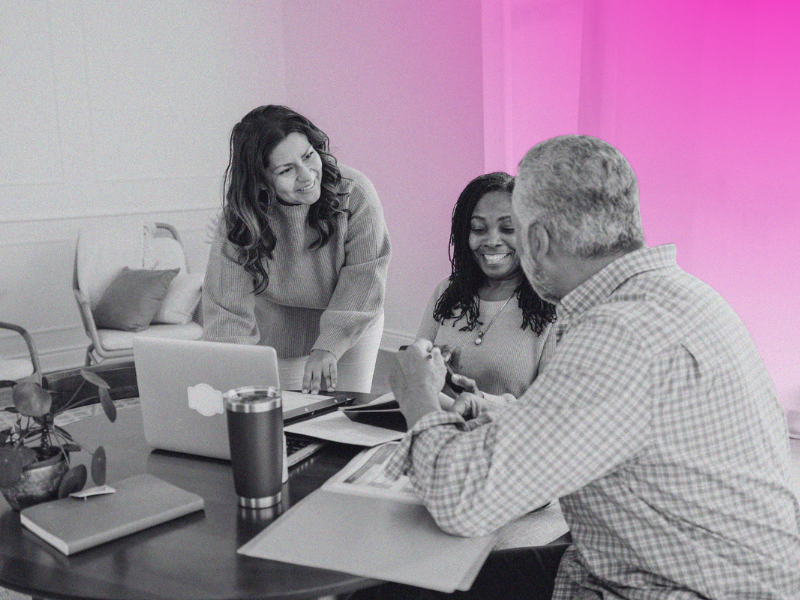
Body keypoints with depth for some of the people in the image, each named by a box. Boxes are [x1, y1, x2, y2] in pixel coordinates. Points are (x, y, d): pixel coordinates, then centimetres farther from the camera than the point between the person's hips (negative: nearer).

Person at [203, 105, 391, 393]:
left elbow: (364, 278, -23)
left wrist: (328, 348, -30)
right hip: (277, 331, 0)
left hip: (350, 326, 0)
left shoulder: (355, 193, -25)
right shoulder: (239, 220, -23)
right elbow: (227, 309, -24)